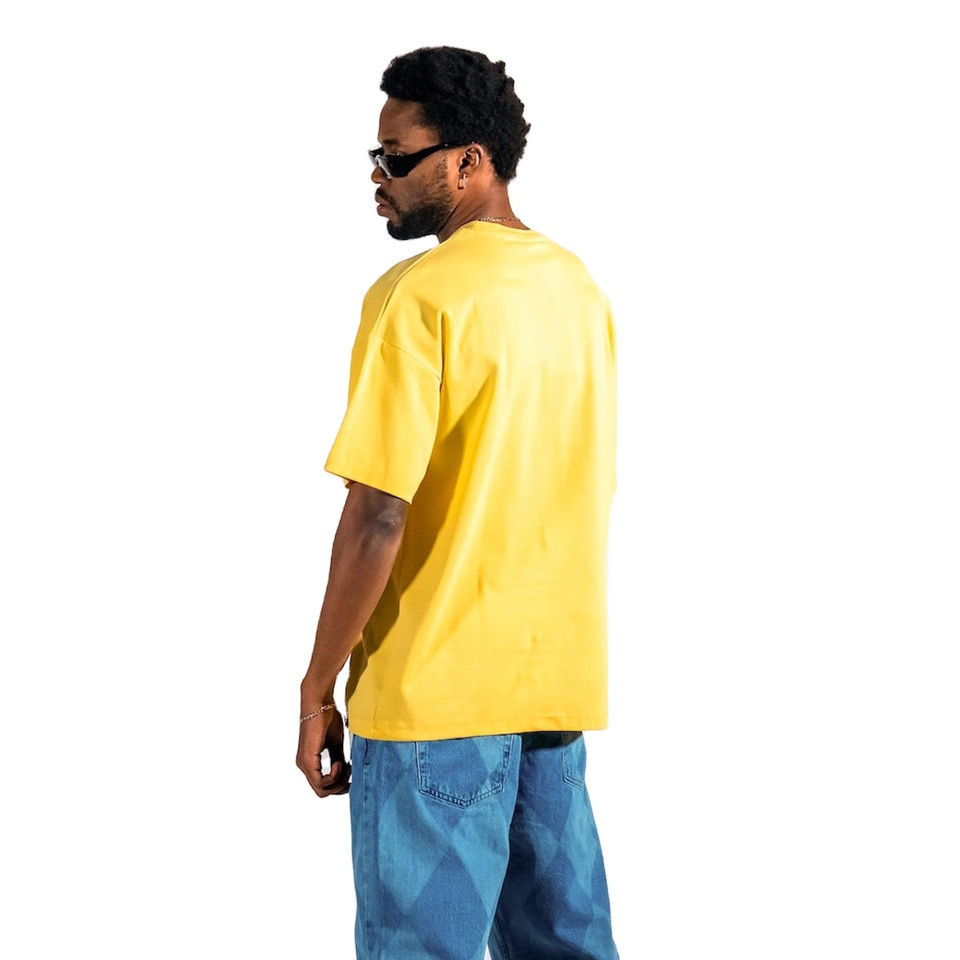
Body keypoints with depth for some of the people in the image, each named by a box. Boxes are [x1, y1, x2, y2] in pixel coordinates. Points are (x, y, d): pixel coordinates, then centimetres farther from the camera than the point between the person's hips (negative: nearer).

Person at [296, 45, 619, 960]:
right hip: (560, 680, 8)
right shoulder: (579, 287, 10)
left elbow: (378, 517, -19)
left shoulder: (418, 295, -15)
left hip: (435, 685, -8)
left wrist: (318, 688, -9)